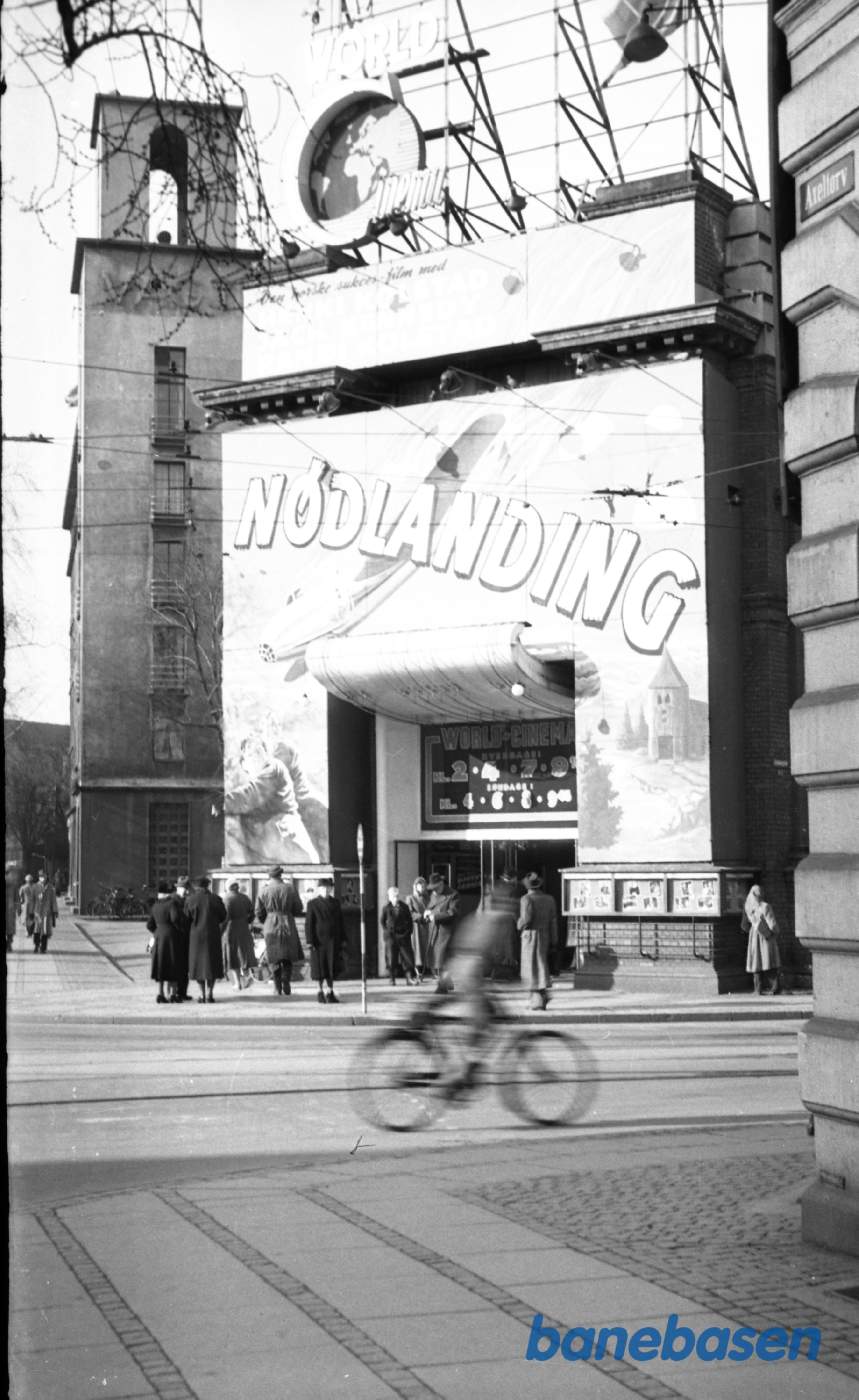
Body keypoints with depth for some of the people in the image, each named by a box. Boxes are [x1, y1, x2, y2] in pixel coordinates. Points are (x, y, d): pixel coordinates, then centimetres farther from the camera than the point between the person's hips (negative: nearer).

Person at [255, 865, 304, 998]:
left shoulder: (263, 891, -3)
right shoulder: (290, 889, -3)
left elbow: (259, 914, 1)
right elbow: (299, 909, 1)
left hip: (271, 927, 0)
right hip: (287, 927, 0)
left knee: (274, 959, 8)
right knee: (287, 958, 12)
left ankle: (278, 988, 3)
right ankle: (286, 986, 5)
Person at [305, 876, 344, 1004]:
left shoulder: (335, 902, 10)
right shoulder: (312, 903, 0)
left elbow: (340, 921, 12)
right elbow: (308, 923, -3)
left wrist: (342, 939, 8)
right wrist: (309, 941, -10)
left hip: (333, 940, 2)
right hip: (319, 939, -2)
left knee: (331, 966, 0)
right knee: (319, 966, 2)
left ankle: (330, 992, 6)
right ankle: (320, 991, 15)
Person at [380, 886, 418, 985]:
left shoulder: (404, 907, 2)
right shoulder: (386, 908, 1)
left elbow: (409, 920, 9)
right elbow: (382, 921, 11)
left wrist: (408, 931, 1)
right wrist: (386, 931, 2)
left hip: (403, 935, 1)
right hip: (391, 936, 0)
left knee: (408, 957, -2)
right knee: (391, 958, 1)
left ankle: (411, 979, 1)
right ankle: (392, 979, 9)